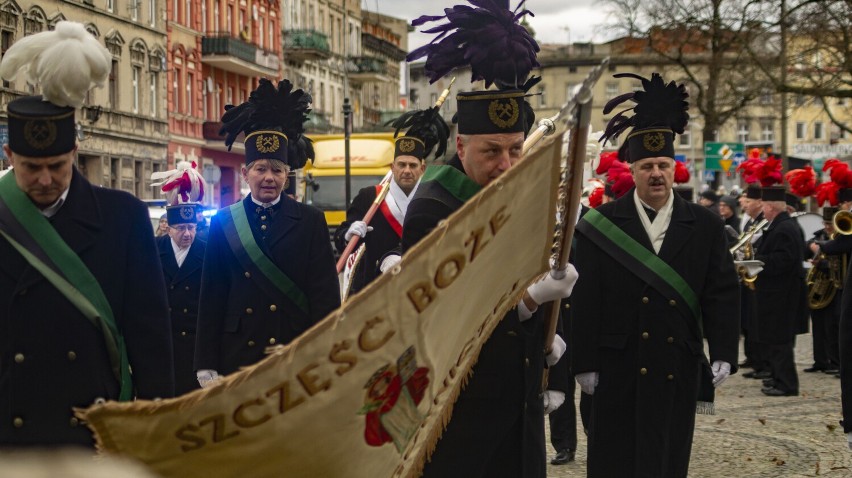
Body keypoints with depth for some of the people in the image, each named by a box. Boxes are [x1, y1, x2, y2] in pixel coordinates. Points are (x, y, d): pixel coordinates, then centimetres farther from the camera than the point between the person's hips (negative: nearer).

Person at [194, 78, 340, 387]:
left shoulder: (311, 222, 5)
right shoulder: (224, 223, 7)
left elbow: (326, 295, 1)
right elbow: (211, 297, 7)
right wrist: (207, 367, 1)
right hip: (238, 358, 1)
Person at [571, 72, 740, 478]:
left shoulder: (705, 226, 6)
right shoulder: (601, 226, 0)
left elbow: (722, 294, 4)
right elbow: (585, 299, -2)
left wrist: (723, 353, -6)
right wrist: (584, 363, -5)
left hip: (678, 370, 2)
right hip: (618, 371, -2)